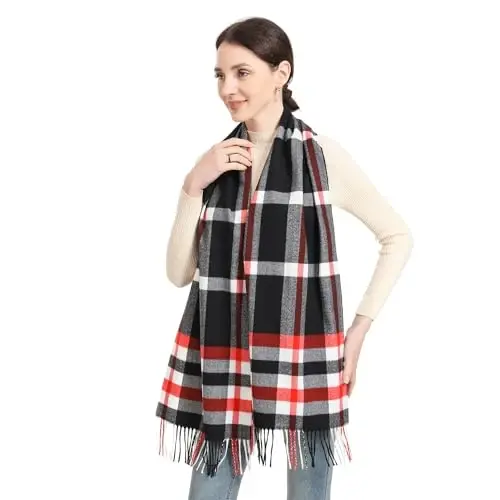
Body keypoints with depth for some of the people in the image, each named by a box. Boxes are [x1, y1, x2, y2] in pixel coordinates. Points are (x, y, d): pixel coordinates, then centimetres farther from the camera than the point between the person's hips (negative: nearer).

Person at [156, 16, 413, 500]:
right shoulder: (215, 161, 6)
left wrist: (359, 327, -1)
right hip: (224, 358, 3)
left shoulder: (322, 155, -4)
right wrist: (194, 185, -8)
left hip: (303, 357, -3)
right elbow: (179, 273, 3)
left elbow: (397, 237, 5)